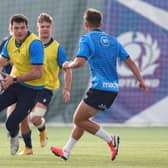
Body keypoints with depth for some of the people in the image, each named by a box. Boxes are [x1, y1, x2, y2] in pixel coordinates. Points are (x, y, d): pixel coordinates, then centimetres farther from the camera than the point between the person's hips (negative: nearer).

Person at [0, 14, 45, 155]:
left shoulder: (34, 44, -23)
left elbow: (37, 73, -25)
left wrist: (14, 79, -24)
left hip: (31, 89, -7)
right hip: (15, 84, 7)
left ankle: (13, 138, 19)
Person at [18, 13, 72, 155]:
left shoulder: (57, 48, -4)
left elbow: (67, 69, -2)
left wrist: (67, 89, -10)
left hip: (46, 88, -3)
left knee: (35, 118, -19)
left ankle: (43, 130, 17)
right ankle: (28, 147, 15)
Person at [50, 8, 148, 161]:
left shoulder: (86, 39, -6)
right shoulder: (112, 40, 15)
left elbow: (79, 62, -19)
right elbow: (129, 61, 13)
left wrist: (68, 65, 2)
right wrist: (141, 80, 16)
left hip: (99, 88, -8)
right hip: (113, 89, 8)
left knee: (79, 120, 0)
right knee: (81, 119, 17)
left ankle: (111, 140, -8)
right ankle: (66, 151, 22)